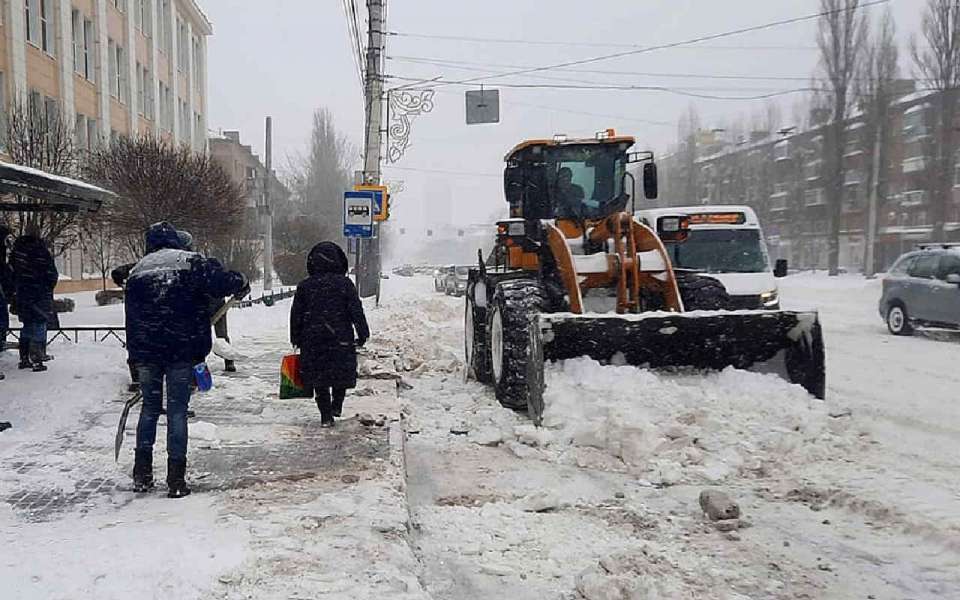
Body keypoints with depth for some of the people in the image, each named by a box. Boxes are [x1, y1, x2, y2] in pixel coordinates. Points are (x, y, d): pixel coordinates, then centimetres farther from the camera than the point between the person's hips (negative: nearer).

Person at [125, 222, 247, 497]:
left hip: (146, 351, 4)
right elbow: (221, 281, -14)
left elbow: (131, 317, 14)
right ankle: (176, 479, 4)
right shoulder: (191, 262, -2)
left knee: (150, 406, 17)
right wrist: (240, 281, 9)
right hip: (182, 350, -3)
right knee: (177, 410, 3)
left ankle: (142, 474, 19)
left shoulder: (137, 271, 12)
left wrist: (135, 355, 18)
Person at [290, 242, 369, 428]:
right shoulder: (345, 284, -6)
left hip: (313, 340, 2)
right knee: (342, 373, 17)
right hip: (341, 339, -2)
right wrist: (363, 334, 4)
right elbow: (357, 311, -5)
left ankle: (326, 415, 8)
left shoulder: (304, 286, 2)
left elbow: (296, 315, 6)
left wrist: (296, 339, 14)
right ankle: (336, 405, 11)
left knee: (319, 378, 9)